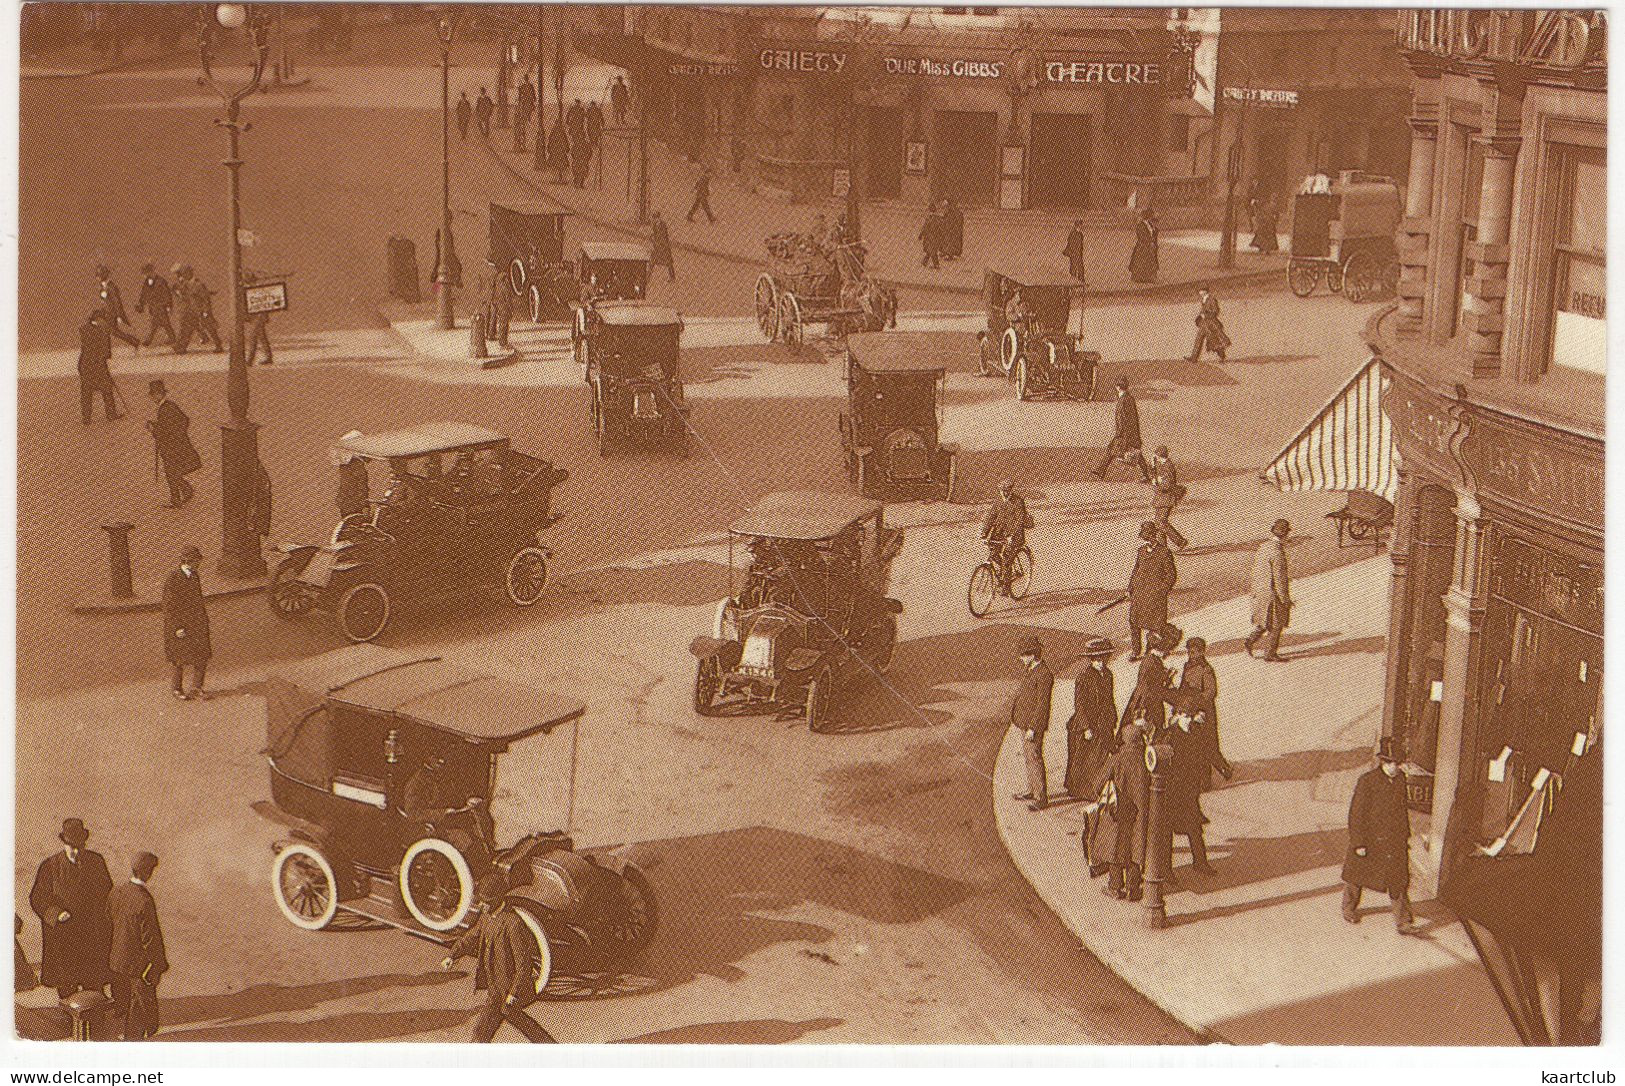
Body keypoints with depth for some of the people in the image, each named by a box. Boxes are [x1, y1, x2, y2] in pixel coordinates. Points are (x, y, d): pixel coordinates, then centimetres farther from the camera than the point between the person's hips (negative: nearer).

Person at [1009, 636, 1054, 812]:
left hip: (1034, 724, -10)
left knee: (1034, 759, -5)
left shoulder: (1044, 675, -21)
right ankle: (1032, 791, 31)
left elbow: (1042, 704, -22)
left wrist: (1032, 728, -21)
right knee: (1027, 757, 19)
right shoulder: (1028, 669, 9)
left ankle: (1041, 798, 2)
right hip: (1024, 721, 10)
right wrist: (1014, 718, 20)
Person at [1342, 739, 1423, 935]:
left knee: (1398, 882, 0)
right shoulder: (1367, 781, -19)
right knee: (1356, 877, 15)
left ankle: (1403, 923, 3)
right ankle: (1349, 909, 38)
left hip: (1394, 841, 4)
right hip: (1369, 839, -4)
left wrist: (1406, 834, 17)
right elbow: (1356, 813, -16)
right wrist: (1358, 843, -16)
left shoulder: (1400, 778, 0)